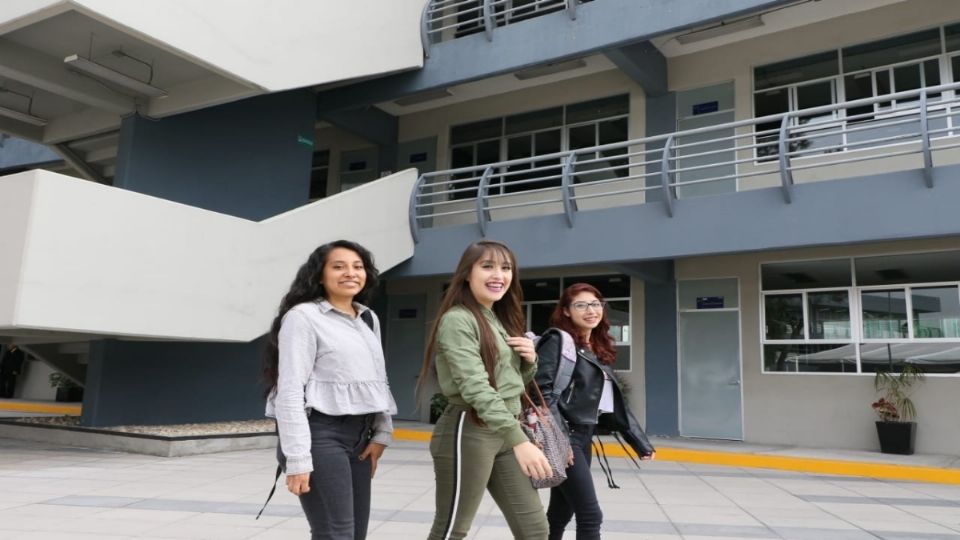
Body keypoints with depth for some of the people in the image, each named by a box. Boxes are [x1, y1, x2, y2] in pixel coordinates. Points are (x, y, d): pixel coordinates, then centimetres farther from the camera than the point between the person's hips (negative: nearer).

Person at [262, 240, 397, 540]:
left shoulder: (369, 319, 14)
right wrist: (297, 458, -17)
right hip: (320, 434, -7)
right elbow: (290, 390, -13)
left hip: (359, 436, 7)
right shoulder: (303, 316, -8)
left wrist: (382, 433, 10)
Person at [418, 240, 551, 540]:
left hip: (504, 432, 8)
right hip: (468, 433, -8)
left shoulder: (502, 319, 14)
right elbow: (475, 387, -24)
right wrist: (519, 440, -32)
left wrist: (530, 360, 0)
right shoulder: (457, 319, -13)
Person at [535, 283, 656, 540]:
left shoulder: (600, 350, 17)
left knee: (561, 512, 14)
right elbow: (542, 391, -16)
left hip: (583, 437, 8)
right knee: (590, 515, -7)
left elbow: (614, 403, 17)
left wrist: (640, 441, 12)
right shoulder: (557, 340, -7)